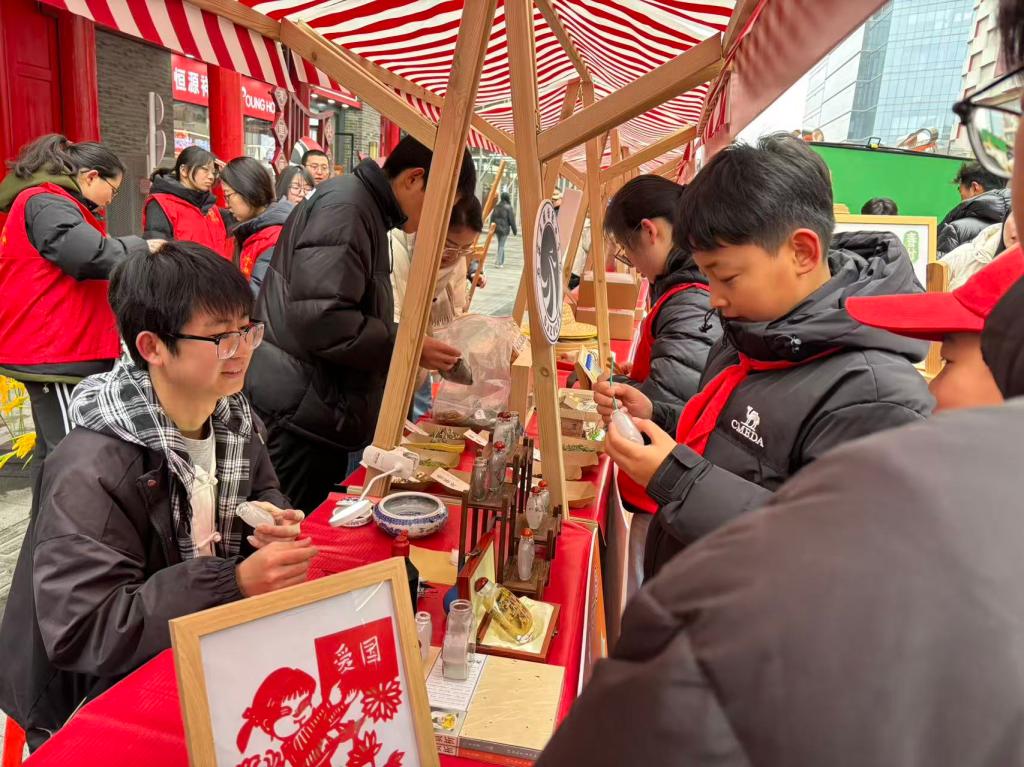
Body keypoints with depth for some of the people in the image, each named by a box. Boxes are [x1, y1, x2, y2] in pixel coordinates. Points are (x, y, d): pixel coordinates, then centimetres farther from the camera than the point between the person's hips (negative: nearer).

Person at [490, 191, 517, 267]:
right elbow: (511, 220, -10)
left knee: (500, 244, 18)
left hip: (497, 228, 5)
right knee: (501, 245, -1)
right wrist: (515, 231, -2)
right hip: (504, 229, -5)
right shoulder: (508, 207, -12)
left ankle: (501, 262, 24)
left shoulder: (496, 206, 5)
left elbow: (492, 218, 9)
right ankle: (499, 263, -3)